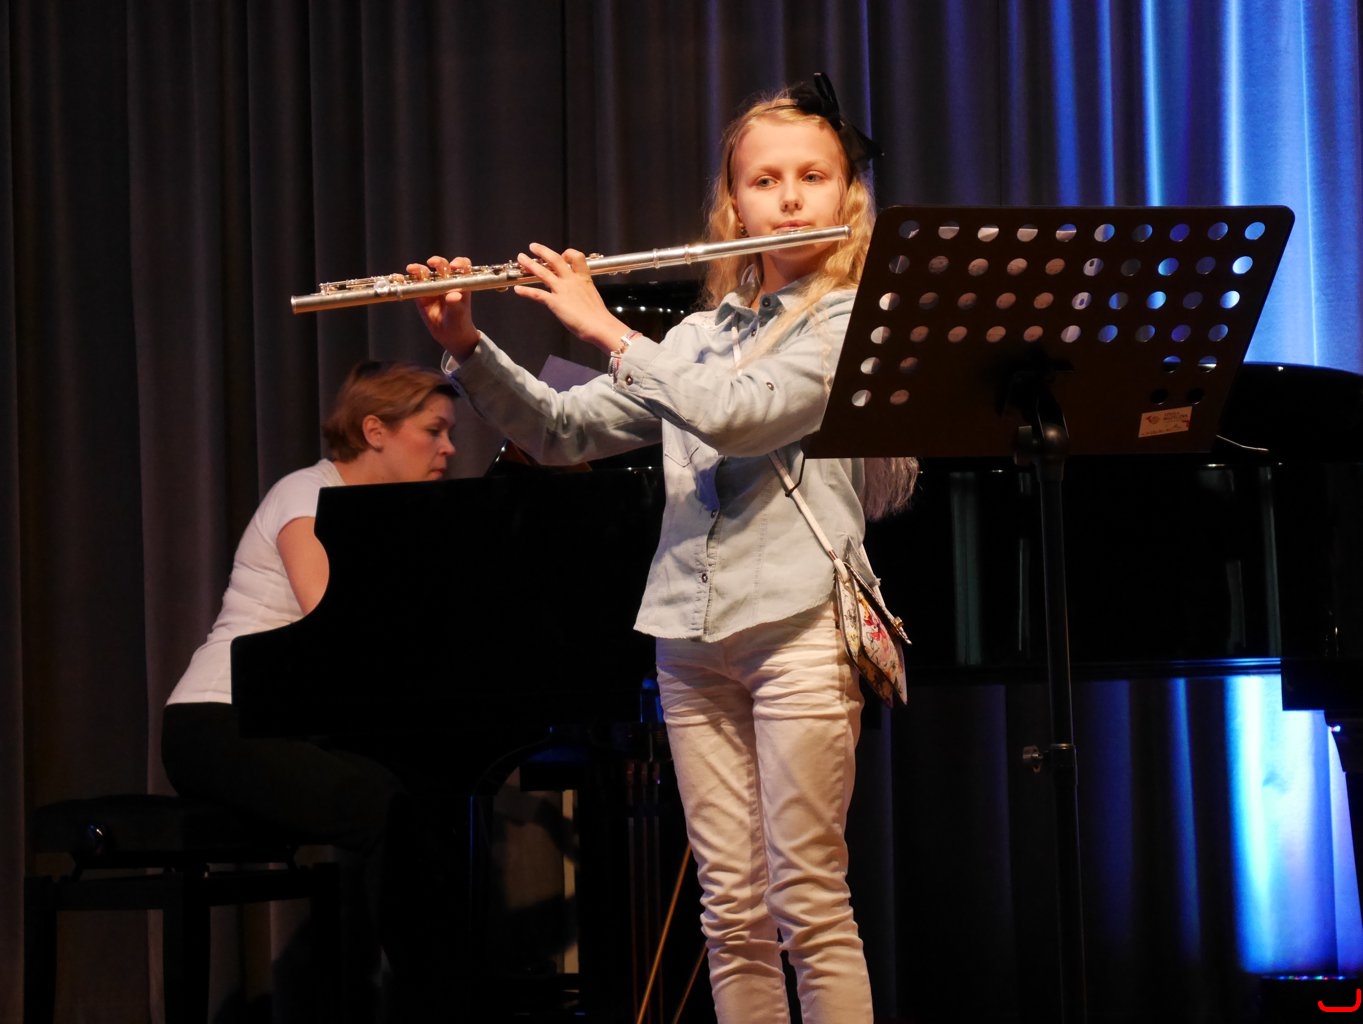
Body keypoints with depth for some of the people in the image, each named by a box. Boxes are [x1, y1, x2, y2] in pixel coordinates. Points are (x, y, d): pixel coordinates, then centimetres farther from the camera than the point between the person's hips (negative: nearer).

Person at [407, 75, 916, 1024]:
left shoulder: (856, 319, -1)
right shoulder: (701, 335, 17)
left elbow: (736, 414, -16)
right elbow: (561, 431, 17)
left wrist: (606, 329, -9)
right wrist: (467, 346, 2)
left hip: (799, 626, -5)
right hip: (693, 632, 5)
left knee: (810, 902, -6)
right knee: (731, 909, 5)